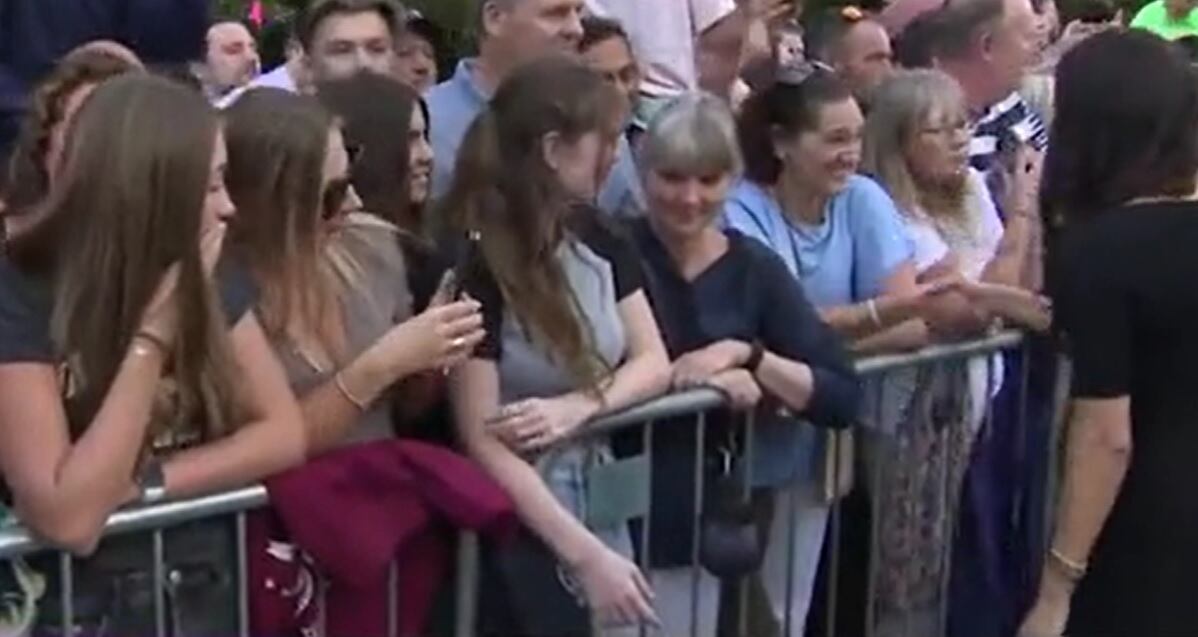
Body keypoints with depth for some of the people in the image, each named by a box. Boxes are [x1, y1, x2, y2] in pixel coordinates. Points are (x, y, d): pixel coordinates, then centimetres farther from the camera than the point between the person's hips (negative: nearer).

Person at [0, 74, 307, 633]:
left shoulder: (211, 282, 4)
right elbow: (69, 519, -20)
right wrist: (154, 330, -20)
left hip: (210, 591, 4)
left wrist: (143, 484, -12)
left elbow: (284, 434, 0)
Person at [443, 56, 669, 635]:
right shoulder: (475, 264, -19)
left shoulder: (595, 237, 2)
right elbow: (483, 443, -21)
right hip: (520, 528, -6)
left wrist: (577, 408, -17)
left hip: (601, 500, 6)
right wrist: (587, 557, -22)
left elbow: (654, 363, 3)